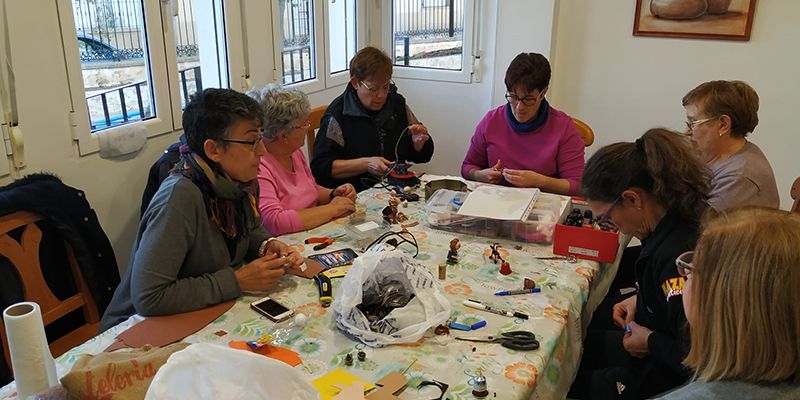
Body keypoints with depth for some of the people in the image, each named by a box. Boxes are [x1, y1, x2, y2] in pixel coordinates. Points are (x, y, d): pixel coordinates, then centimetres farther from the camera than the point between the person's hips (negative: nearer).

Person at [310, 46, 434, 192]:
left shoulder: (397, 103, 15)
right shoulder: (338, 114, -6)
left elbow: (422, 156, 23)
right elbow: (320, 167, -10)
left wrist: (418, 143, -1)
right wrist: (366, 164, -16)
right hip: (356, 195, -5)